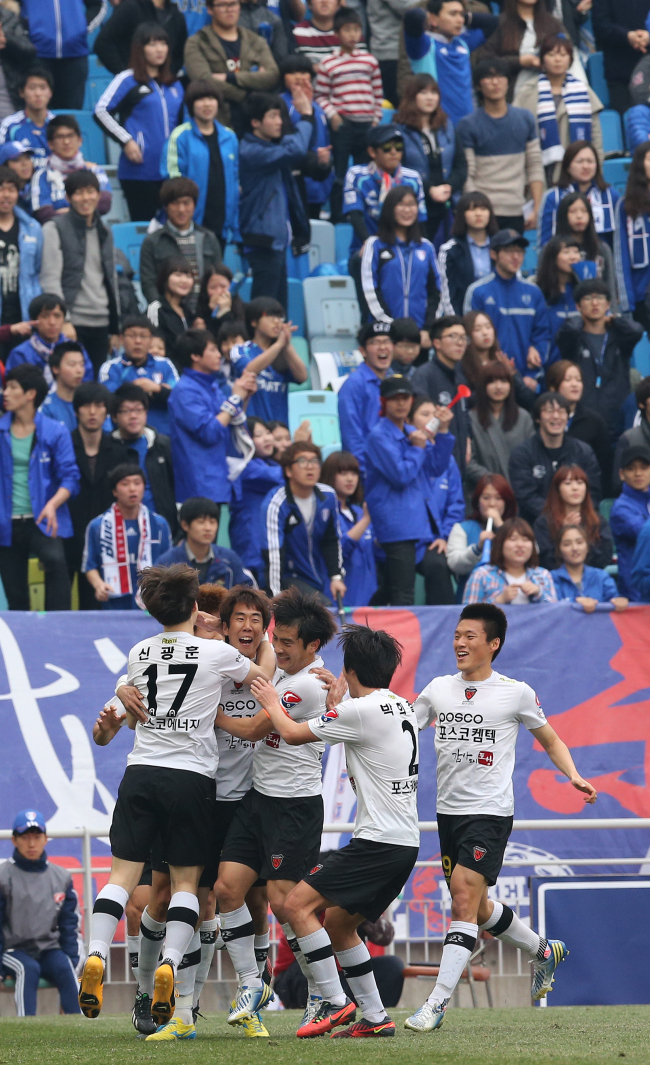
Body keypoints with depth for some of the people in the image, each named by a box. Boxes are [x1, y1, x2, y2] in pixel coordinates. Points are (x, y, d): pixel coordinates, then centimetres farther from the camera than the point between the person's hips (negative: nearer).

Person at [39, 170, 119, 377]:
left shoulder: (105, 232, 17)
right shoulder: (55, 229, -1)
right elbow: (50, 279, -8)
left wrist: (115, 328, 16)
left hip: (101, 323, 5)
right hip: (72, 321, -5)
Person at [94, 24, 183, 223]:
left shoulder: (174, 85, 16)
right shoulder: (129, 80, 0)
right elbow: (101, 110, -7)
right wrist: (125, 141, -12)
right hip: (140, 171, -5)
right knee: (143, 223, -6)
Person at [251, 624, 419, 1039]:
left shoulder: (361, 711, -13)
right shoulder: (403, 707, 13)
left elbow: (294, 734, -3)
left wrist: (272, 704, 15)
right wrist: (337, 707, 33)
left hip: (378, 841, -9)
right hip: (406, 840, 9)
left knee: (299, 904, -9)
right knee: (337, 923, 18)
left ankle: (336, 1003, -12)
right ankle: (375, 1017, 15)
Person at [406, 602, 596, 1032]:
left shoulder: (516, 693, -2)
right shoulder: (439, 689, 8)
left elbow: (551, 741, 10)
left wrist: (574, 776, -6)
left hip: (490, 812, -6)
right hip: (448, 811, 6)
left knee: (464, 899, -17)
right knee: (476, 908, 14)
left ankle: (438, 1003, -19)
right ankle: (544, 950, 40)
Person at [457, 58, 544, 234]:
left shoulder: (525, 119, 10)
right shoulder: (468, 125, 0)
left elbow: (535, 167, 10)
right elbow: (466, 176, -4)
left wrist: (537, 210, 2)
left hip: (515, 213, 3)